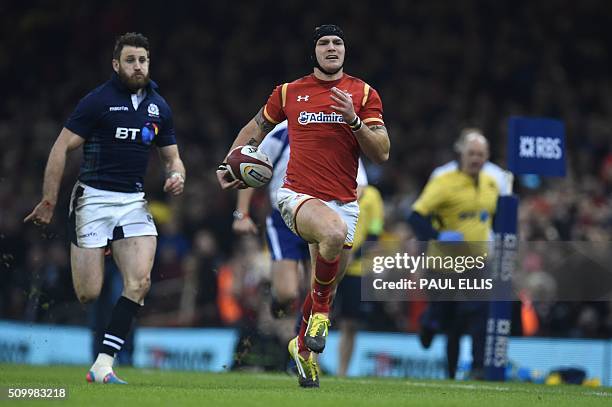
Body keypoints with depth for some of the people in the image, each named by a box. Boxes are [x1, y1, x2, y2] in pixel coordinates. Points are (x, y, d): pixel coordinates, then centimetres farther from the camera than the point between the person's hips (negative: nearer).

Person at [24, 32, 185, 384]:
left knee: (140, 281, -14)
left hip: (134, 201, 5)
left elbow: (172, 157, 18)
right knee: (89, 293, -10)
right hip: (94, 199, -4)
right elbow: (62, 147, -5)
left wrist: (177, 176, -6)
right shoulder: (99, 100, -6)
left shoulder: (159, 107, 10)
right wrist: (49, 202, -7)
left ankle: (103, 365, -11)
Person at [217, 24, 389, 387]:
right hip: (299, 195, -3)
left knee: (327, 288, 10)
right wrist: (229, 164, 10)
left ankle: (304, 347, 38)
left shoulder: (364, 94, 4)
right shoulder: (288, 92, 5)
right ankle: (320, 307, -14)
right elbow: (255, 129, 21)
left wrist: (354, 120, -16)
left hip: (344, 203, 3)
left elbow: (382, 154, -2)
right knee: (334, 232, -37)